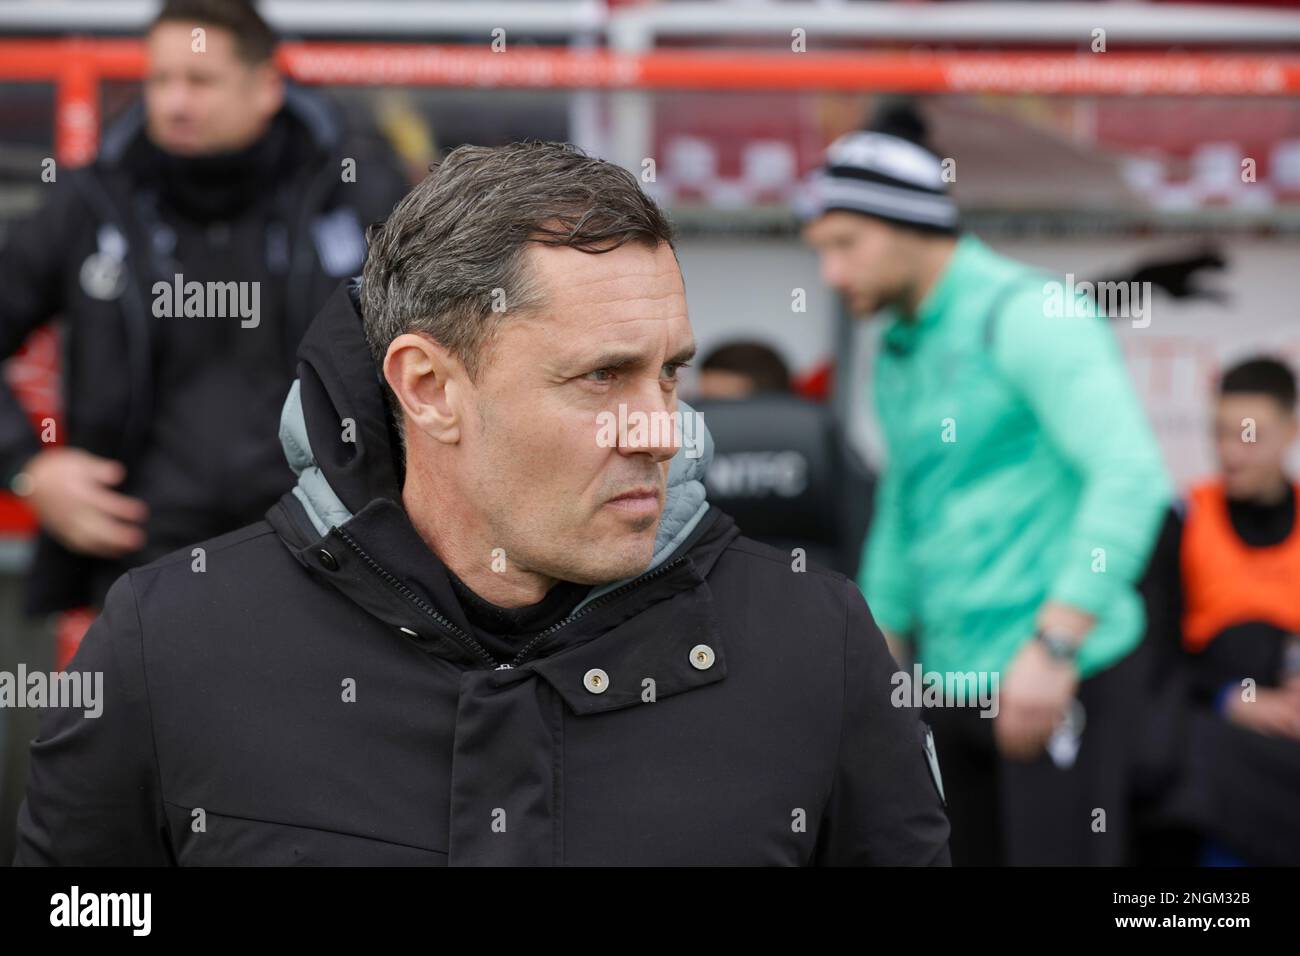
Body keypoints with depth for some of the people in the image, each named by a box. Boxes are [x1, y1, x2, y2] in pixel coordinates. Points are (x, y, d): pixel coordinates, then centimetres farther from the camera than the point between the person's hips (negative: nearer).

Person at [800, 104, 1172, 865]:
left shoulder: (1026, 313, -10)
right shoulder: (898, 353, 17)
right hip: (950, 682, 8)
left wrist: (1053, 645, -25)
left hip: (1060, 679, -8)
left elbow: (1132, 476, -21)